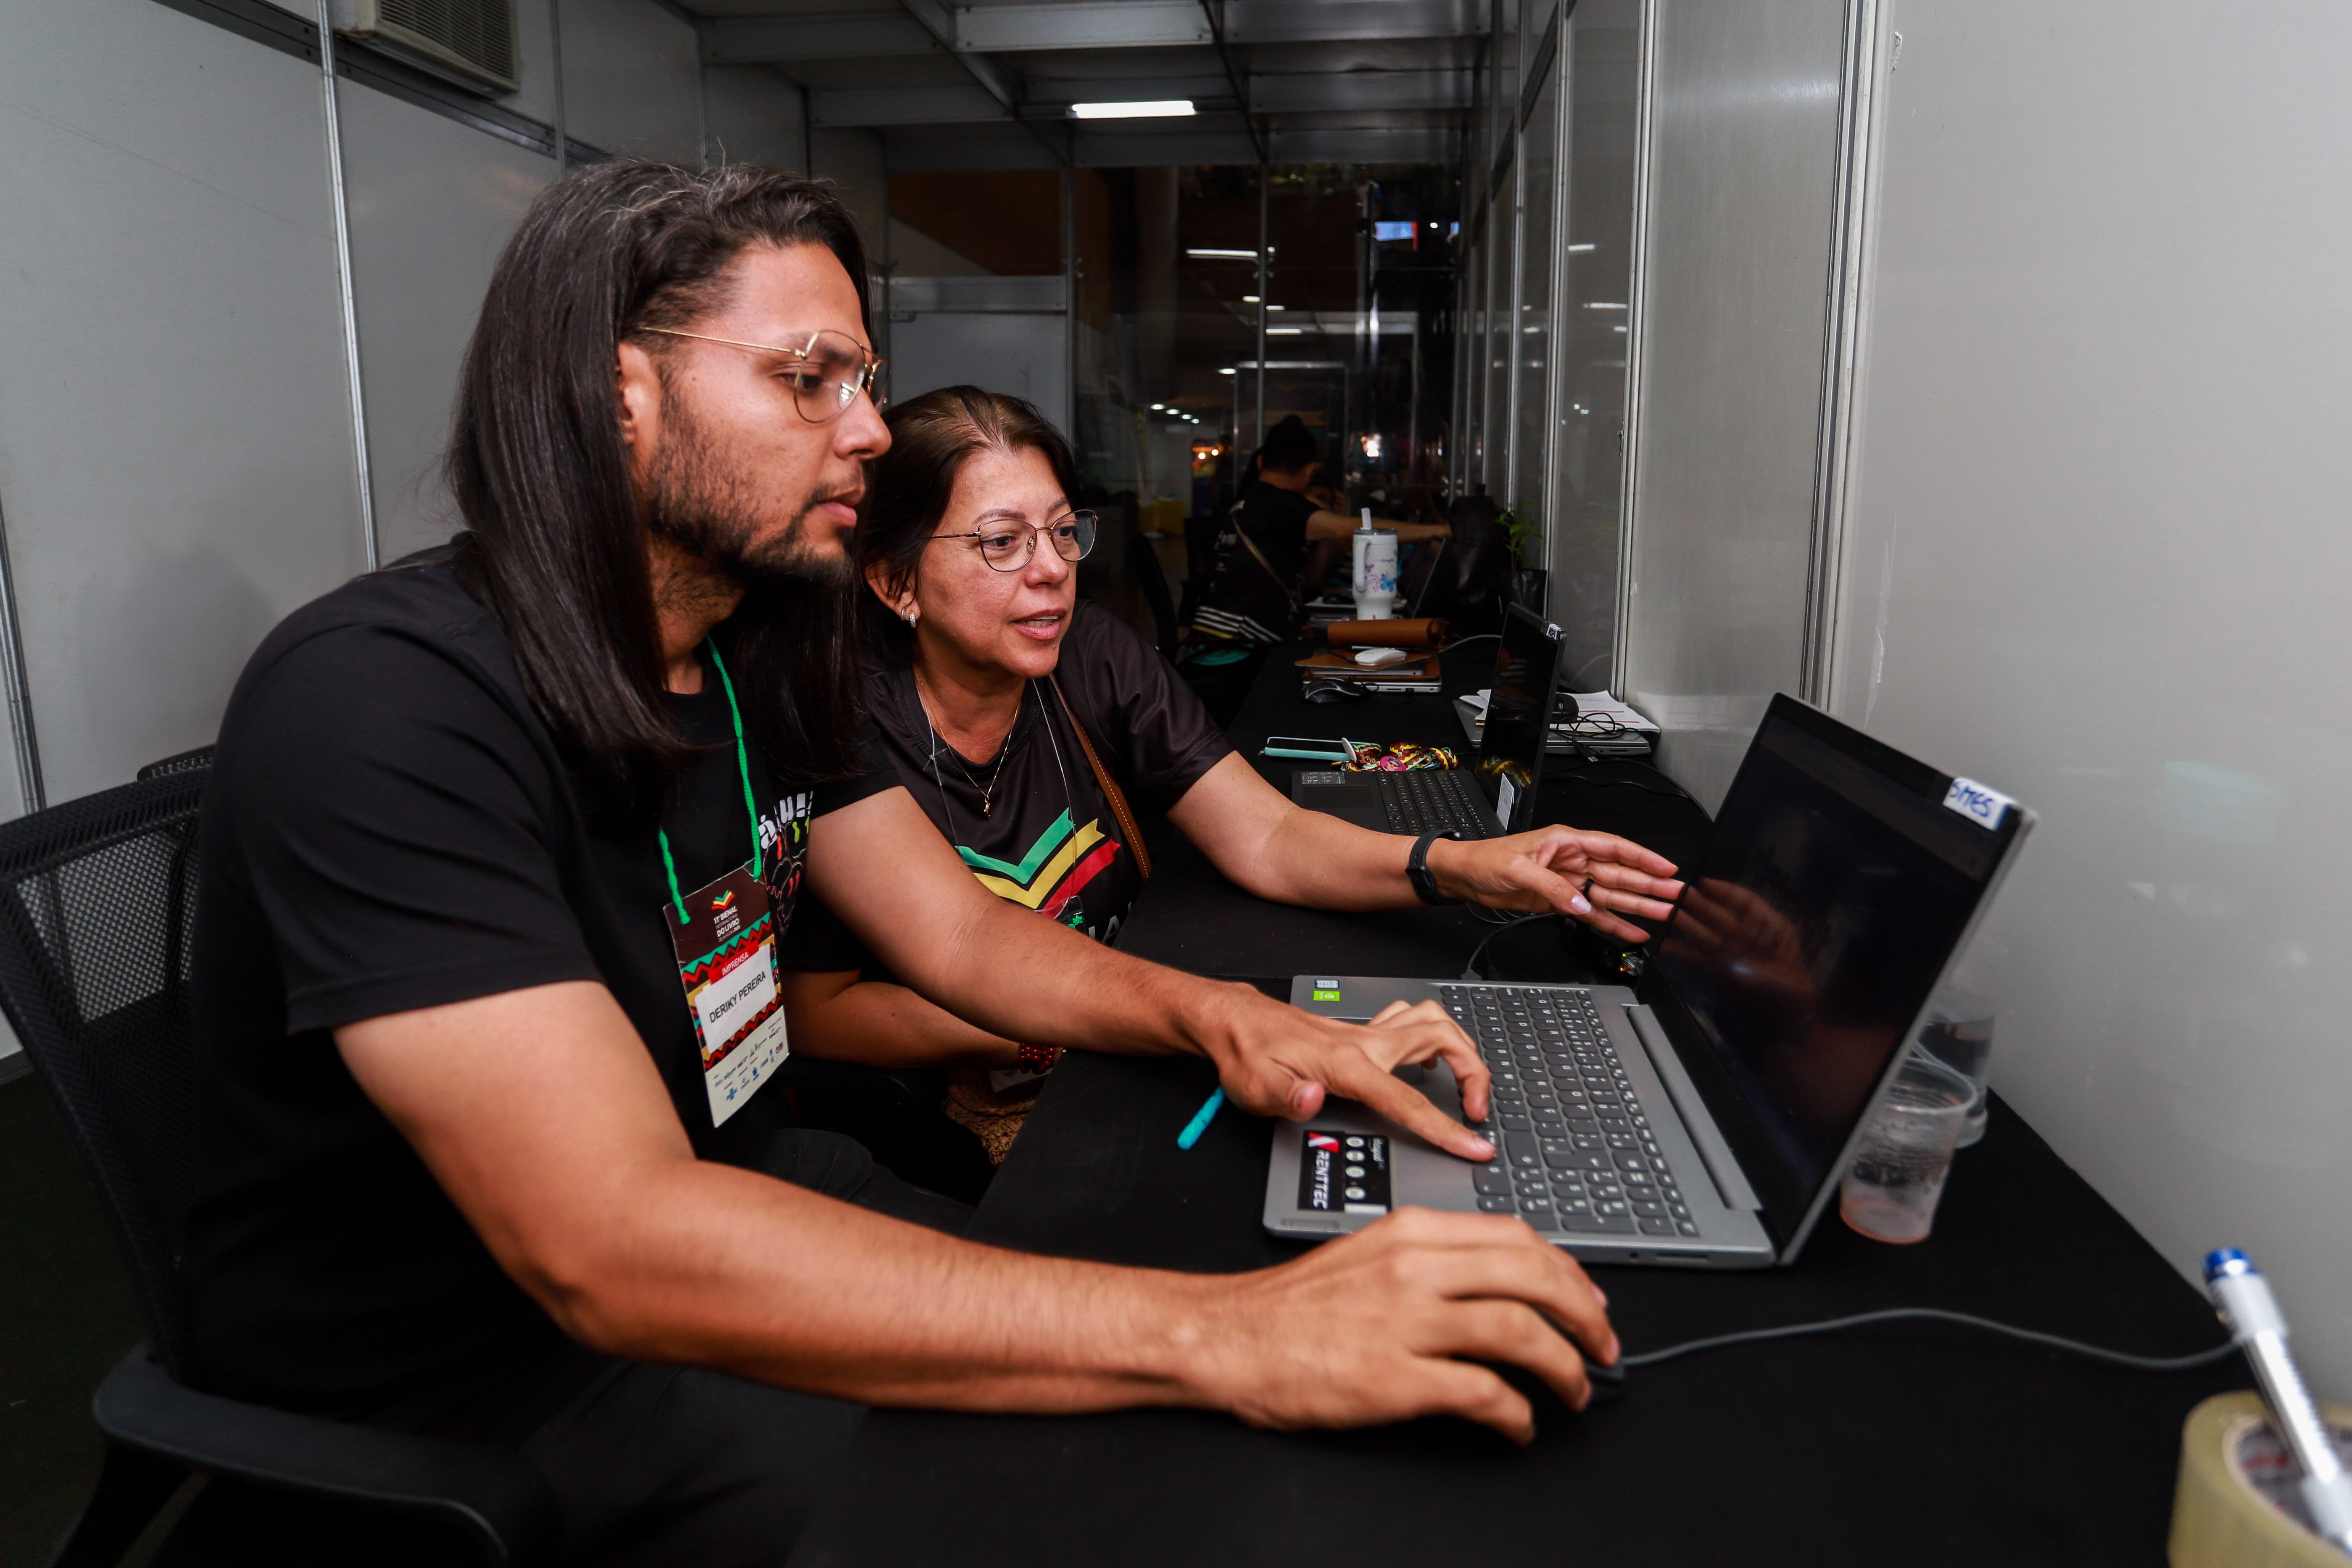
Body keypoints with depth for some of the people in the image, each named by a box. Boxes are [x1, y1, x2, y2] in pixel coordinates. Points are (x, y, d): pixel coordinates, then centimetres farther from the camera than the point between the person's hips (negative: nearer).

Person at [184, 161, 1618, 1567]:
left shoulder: (764, 654, 1)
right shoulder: (384, 699, -27)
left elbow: (962, 934, 3)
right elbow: (613, 1247, -36)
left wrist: (1208, 1014, -18)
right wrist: (1227, 1338, -40)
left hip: (730, 1192, 7)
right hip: (453, 1367, -6)